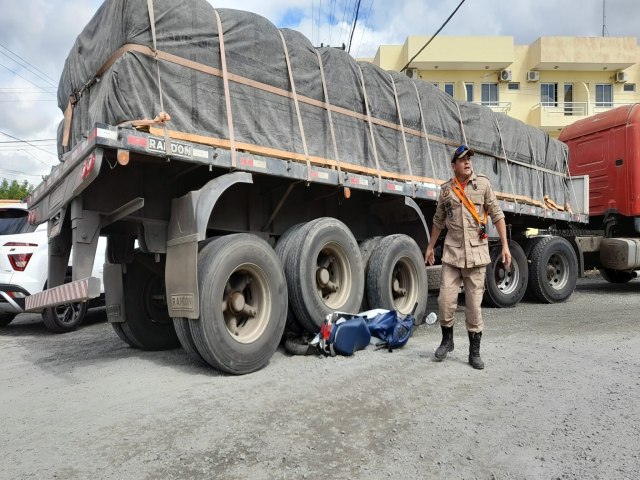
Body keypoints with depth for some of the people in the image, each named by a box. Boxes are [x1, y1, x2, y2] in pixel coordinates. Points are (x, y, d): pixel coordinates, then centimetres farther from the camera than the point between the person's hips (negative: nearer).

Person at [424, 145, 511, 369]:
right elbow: (439, 221, 17)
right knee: (446, 299, -3)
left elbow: (497, 215, 2)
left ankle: (474, 352, 14)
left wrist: (505, 245, -4)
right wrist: (430, 246, 19)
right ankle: (447, 340, 21)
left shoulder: (483, 183, 3)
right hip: (452, 252, 1)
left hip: (477, 253, -1)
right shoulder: (446, 189, 7)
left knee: (474, 304, 2)